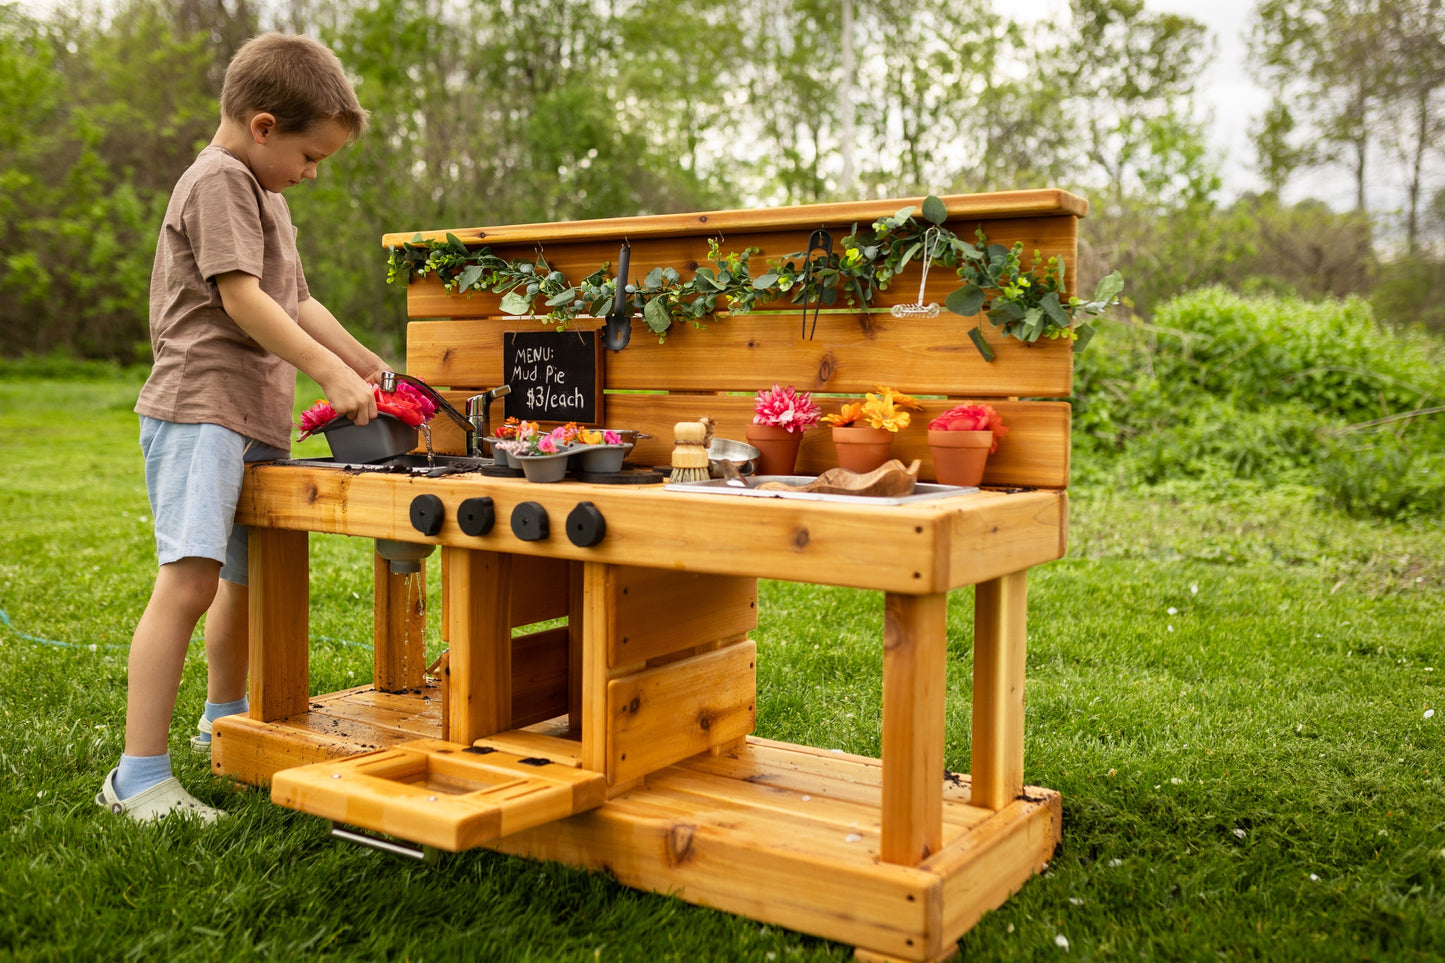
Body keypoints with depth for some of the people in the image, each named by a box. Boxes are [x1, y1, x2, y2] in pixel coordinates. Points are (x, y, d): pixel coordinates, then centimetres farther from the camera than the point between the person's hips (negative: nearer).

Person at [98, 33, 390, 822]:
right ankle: (138, 777, -17)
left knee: (250, 574, 19)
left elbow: (295, 303, 26)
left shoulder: (264, 194, 24)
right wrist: (330, 372, -14)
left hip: (254, 417, 10)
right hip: (199, 409, -10)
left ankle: (223, 720, 38)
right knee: (190, 578, -19)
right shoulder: (219, 180, -7)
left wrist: (369, 367, 22)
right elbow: (243, 300, -16)